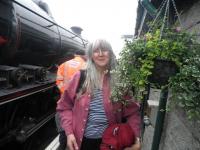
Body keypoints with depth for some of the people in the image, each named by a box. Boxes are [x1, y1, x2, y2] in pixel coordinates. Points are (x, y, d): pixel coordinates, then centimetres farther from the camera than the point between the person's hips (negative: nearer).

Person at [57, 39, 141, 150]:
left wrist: (136, 138, -16)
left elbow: (132, 111, -6)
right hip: (82, 139, 1)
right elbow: (65, 106, 0)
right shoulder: (80, 77, -7)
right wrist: (69, 133, -8)